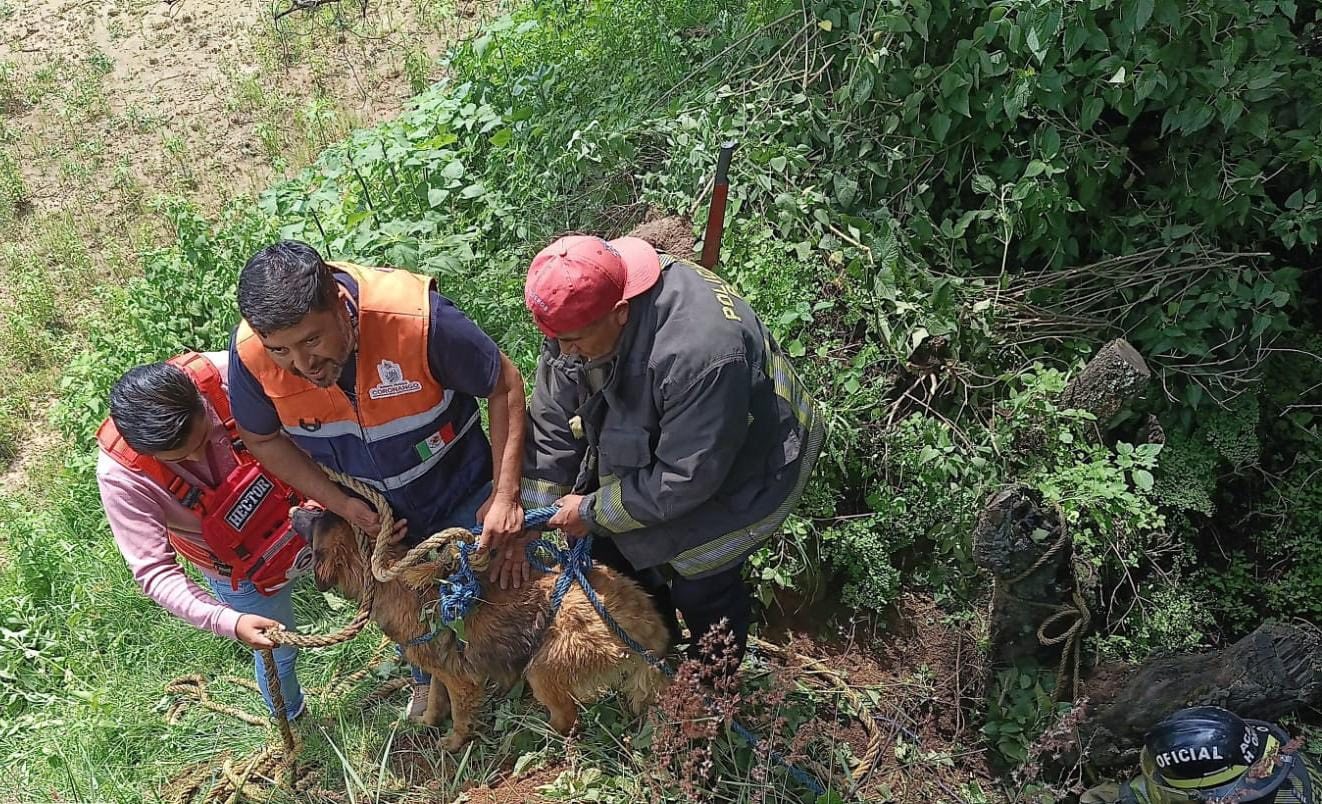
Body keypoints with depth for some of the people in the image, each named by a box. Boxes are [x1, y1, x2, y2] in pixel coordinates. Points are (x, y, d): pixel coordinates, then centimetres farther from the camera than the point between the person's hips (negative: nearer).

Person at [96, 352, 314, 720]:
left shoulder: (224, 373, -33)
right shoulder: (120, 474, -33)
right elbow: (154, 571, -29)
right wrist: (227, 621, -41)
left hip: (306, 516, 1)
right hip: (245, 573, 0)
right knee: (279, 654, 25)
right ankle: (290, 719, 61)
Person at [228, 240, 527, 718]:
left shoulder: (415, 316, -39)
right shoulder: (250, 353, -29)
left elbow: (504, 385, -23)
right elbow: (263, 440, -8)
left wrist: (505, 495, -27)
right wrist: (343, 506, -19)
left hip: (459, 489, -3)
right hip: (368, 511, 3)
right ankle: (430, 679, 58)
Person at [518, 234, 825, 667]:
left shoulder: (699, 353, -44)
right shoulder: (579, 308, -22)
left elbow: (686, 479, -34)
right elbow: (552, 420, -11)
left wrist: (593, 511, -23)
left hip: (735, 469, -7)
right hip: (644, 455, 7)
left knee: (700, 586, 5)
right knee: (612, 549, 17)